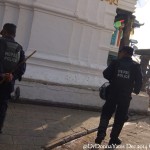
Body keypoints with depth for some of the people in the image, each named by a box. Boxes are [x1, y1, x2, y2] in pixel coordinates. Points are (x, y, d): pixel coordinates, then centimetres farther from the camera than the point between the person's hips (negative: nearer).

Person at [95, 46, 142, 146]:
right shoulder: (136, 66, -2)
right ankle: (113, 139, 14)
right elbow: (139, 81, -4)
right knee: (120, 117, 10)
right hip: (126, 96, 0)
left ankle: (101, 133, -1)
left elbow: (106, 74, -2)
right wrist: (136, 90, 13)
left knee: (106, 113, 14)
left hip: (113, 93, 0)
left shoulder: (116, 63, -3)